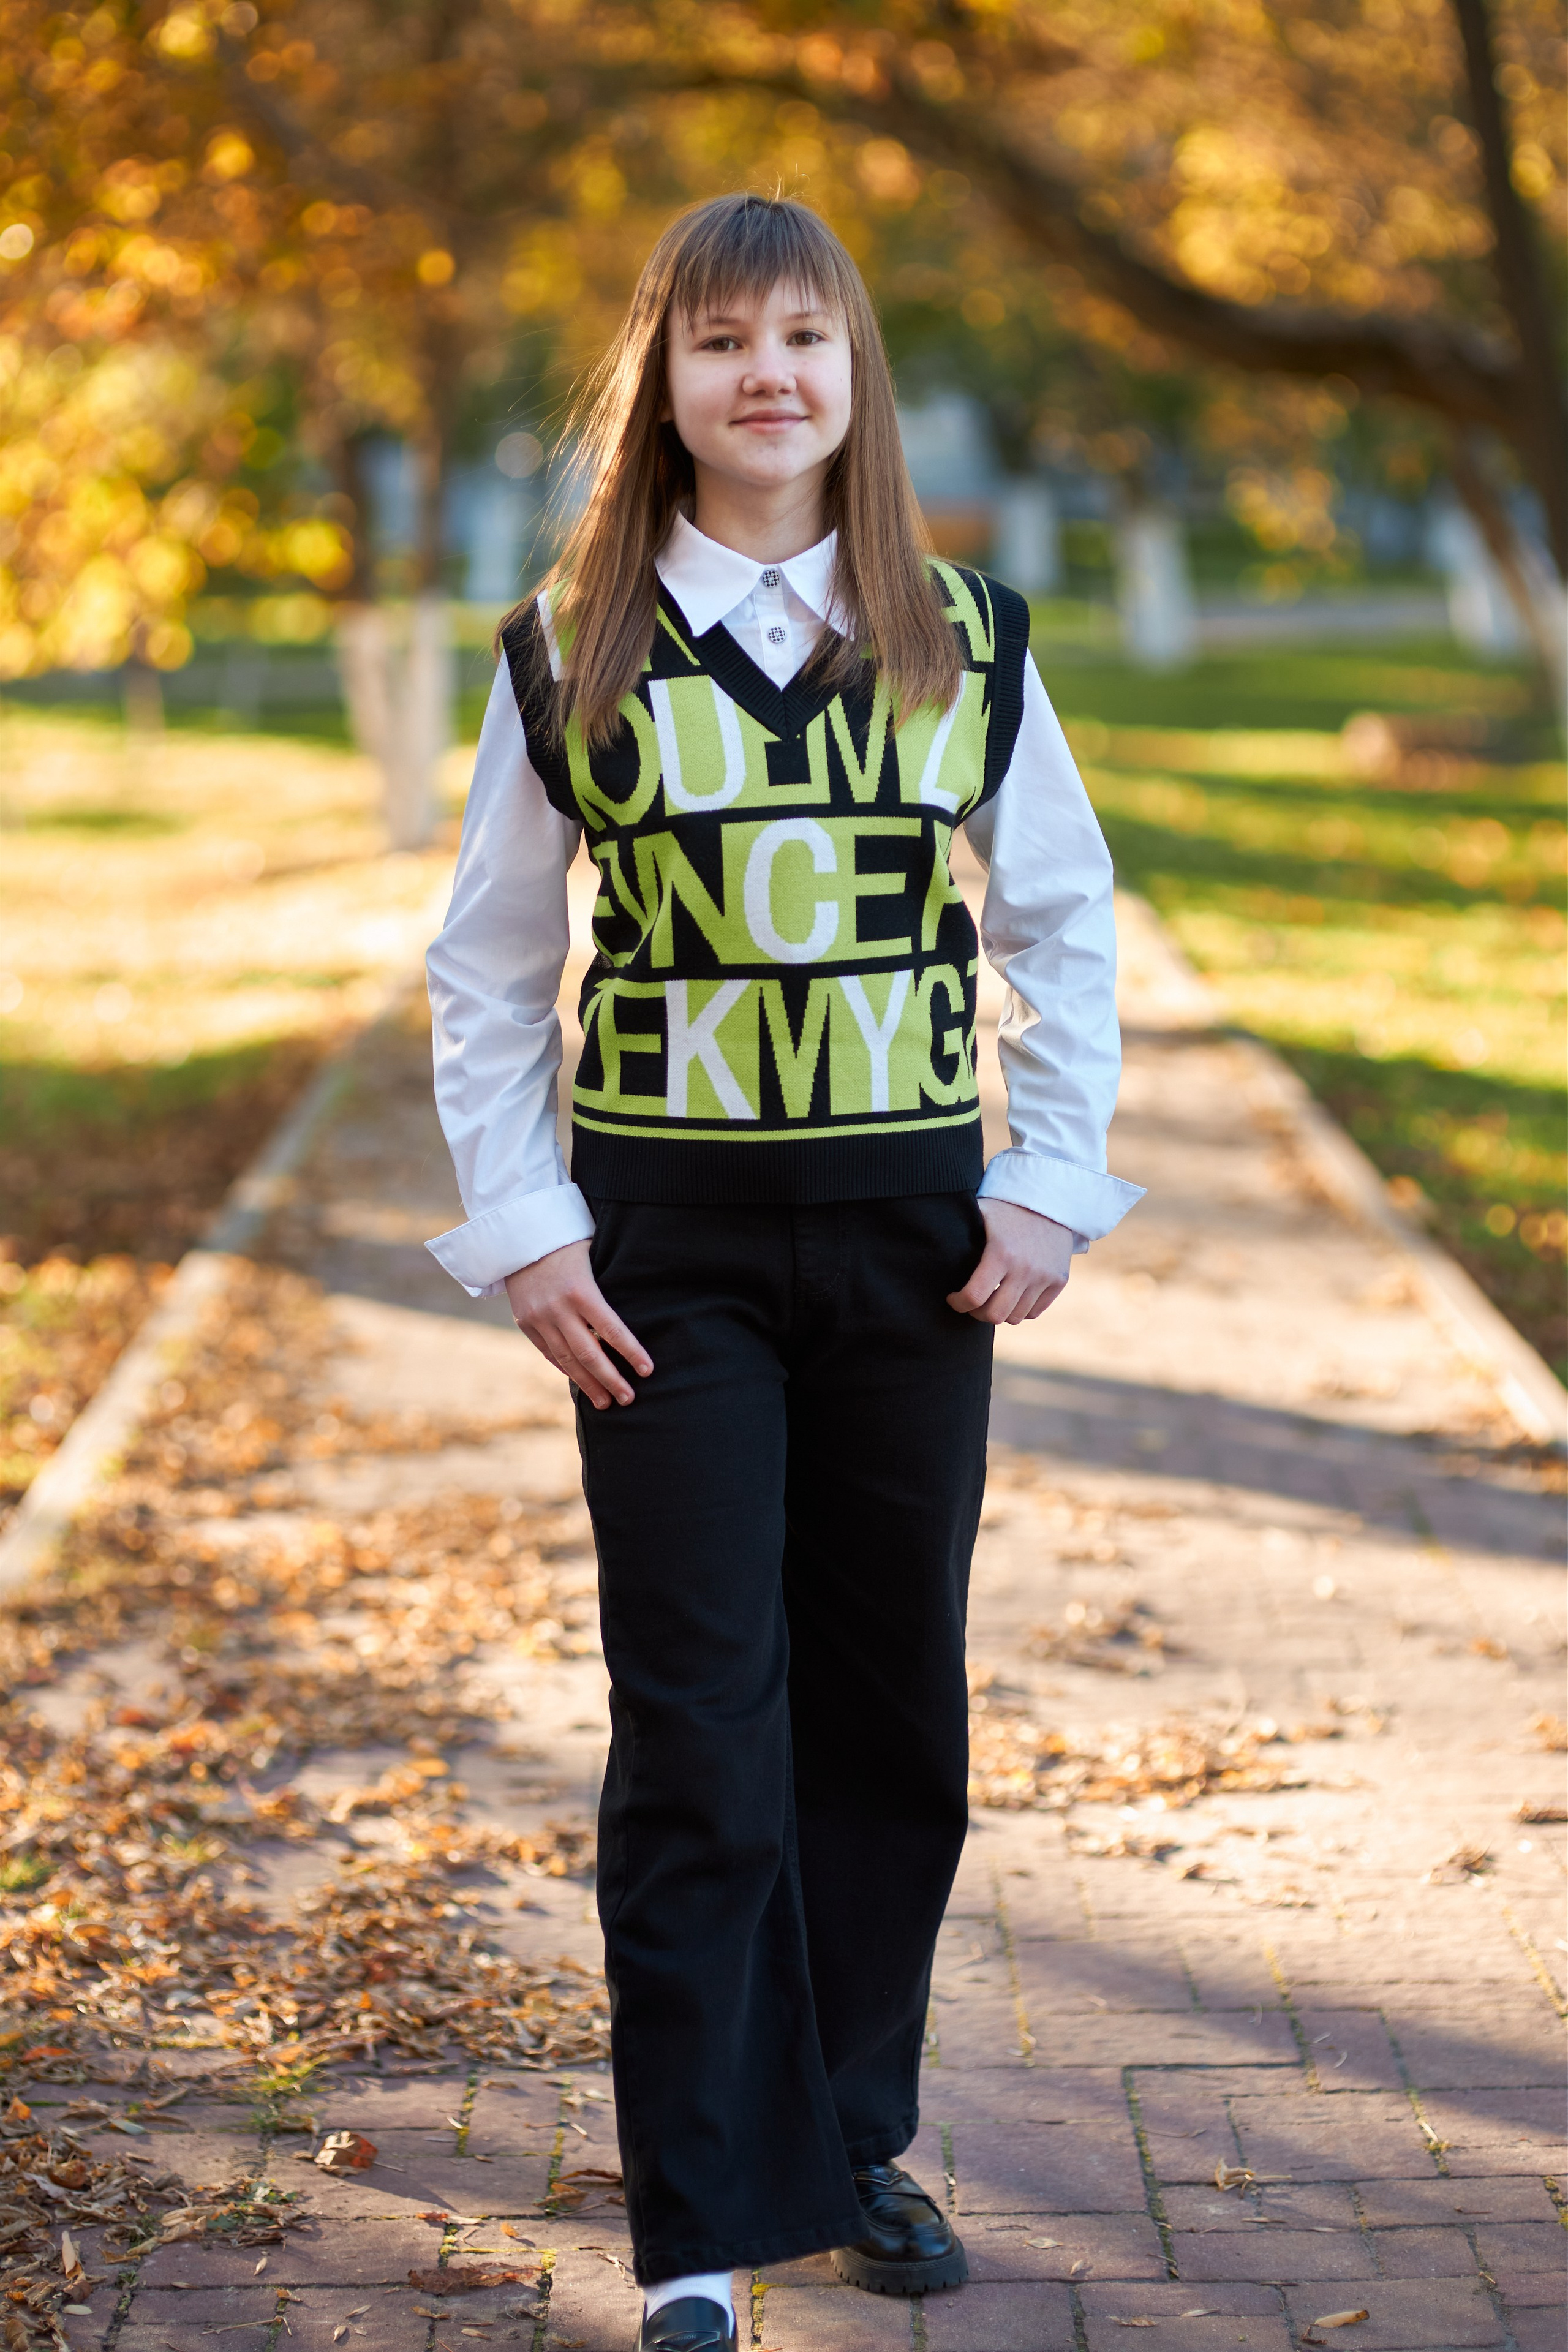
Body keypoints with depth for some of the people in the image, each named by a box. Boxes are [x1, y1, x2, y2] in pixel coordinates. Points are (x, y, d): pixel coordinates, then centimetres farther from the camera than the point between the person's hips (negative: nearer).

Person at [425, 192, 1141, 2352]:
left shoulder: (963, 640, 4)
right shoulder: (570, 656, 1)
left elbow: (1066, 921, 10)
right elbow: (486, 974, 6)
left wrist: (1052, 1184, 1)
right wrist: (523, 1232, -3)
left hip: (912, 1231, 2)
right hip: (671, 1243, -2)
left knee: (893, 1711, 10)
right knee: (698, 1739, -3)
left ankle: (853, 2137, 27)